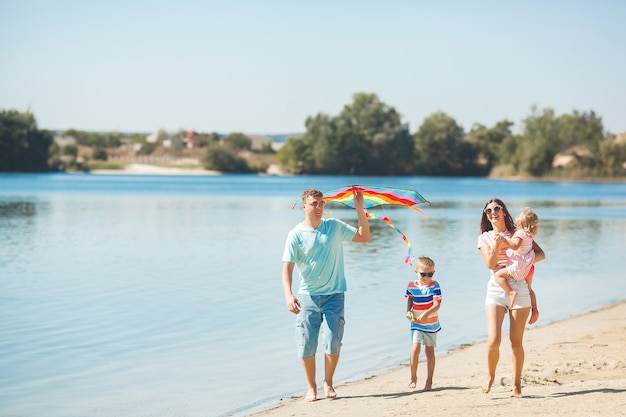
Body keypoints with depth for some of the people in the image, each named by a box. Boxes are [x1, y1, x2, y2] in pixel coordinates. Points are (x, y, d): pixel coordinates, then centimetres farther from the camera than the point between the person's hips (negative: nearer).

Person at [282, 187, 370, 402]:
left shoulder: (335, 227, 2)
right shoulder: (296, 235, -6)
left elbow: (364, 237, 6)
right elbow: (287, 267, -11)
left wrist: (359, 209, -4)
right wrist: (288, 295, -25)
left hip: (334, 294, 1)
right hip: (308, 296, -1)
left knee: (333, 342, -4)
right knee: (306, 345, -1)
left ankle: (328, 383, 16)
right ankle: (311, 387, 16)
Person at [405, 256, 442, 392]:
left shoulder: (434, 286, -11)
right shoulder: (411, 286, -3)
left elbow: (437, 304, -18)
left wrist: (426, 314, -34)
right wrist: (408, 311, -2)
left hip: (431, 324, -1)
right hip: (416, 324, 1)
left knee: (429, 351, 6)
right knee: (415, 349, -11)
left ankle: (429, 381, 15)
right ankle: (413, 378, 5)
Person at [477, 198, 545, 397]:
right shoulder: (485, 237, 11)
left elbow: (541, 254, 5)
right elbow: (490, 264, -2)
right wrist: (497, 244, -16)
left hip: (519, 287, 0)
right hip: (495, 289, 0)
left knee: (516, 342, 2)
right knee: (493, 340, -13)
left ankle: (516, 385, 13)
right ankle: (490, 377, 11)